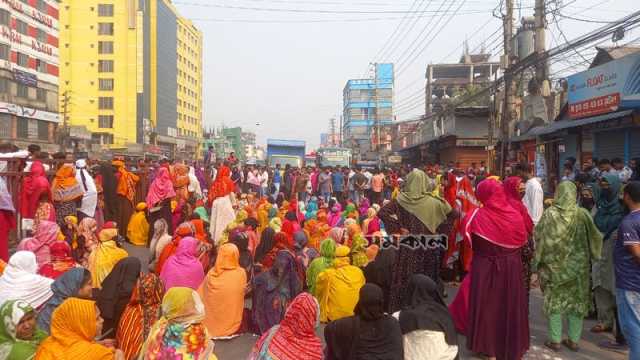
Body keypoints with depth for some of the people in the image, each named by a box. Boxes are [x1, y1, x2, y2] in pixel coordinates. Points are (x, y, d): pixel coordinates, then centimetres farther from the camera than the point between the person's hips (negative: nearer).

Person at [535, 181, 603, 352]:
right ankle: (574, 340, 21)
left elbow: (538, 235, -9)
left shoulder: (550, 214, -12)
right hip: (578, 264, 2)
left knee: (555, 300, 9)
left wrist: (540, 259, 3)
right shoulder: (582, 214, -8)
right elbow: (595, 237, 1)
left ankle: (555, 340, 13)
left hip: (554, 263, -2)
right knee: (577, 300, 13)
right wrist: (591, 253, 19)